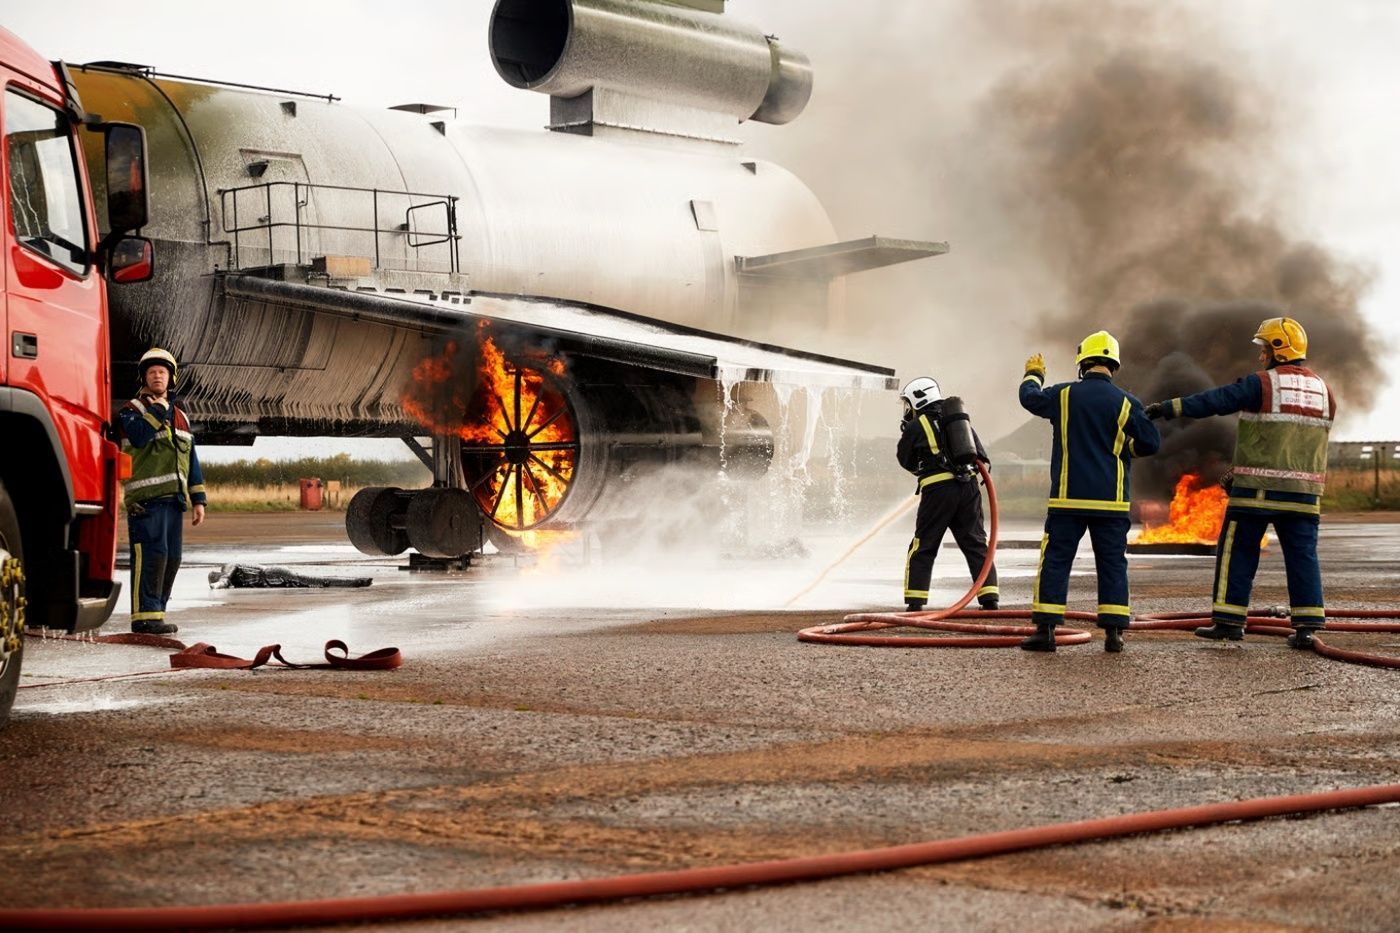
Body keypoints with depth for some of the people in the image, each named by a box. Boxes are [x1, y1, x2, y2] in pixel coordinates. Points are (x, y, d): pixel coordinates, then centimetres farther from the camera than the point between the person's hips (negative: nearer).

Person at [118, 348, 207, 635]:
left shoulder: (180, 416, 22)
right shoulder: (132, 410, 3)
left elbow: (191, 460, 22)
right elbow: (140, 436, -19)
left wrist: (198, 500, 16)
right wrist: (158, 410, -13)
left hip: (174, 498, 7)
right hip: (146, 499, -7)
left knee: (171, 557, 5)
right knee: (151, 554, -15)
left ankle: (156, 613, 11)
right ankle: (145, 615, -14)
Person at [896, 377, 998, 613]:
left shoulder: (916, 427, 0)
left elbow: (906, 461, 12)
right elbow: (980, 454, 16)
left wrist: (905, 435, 24)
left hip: (938, 489, -4)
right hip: (968, 486, 4)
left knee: (923, 547, 4)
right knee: (976, 544, 11)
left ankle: (915, 602, 1)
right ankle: (989, 599, 5)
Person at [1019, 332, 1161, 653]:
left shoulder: (1064, 395, -1)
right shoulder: (1125, 403, -4)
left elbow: (1030, 398, 18)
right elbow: (1151, 443, -4)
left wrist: (1033, 374, 39)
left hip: (1068, 497, 0)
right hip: (1111, 502, 0)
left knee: (1055, 561, 4)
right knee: (1112, 565, 6)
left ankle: (1046, 628, 0)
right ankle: (1114, 632, 2)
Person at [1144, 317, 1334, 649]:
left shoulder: (1263, 384, -8)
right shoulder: (1323, 391, 11)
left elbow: (1216, 400, -14)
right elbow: (1310, 440, 15)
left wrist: (1170, 408, -12)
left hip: (1258, 489, -5)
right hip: (1304, 492, 5)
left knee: (1237, 552, 5)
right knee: (1302, 554, 5)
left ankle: (1229, 619, 6)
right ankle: (1307, 624, -1)